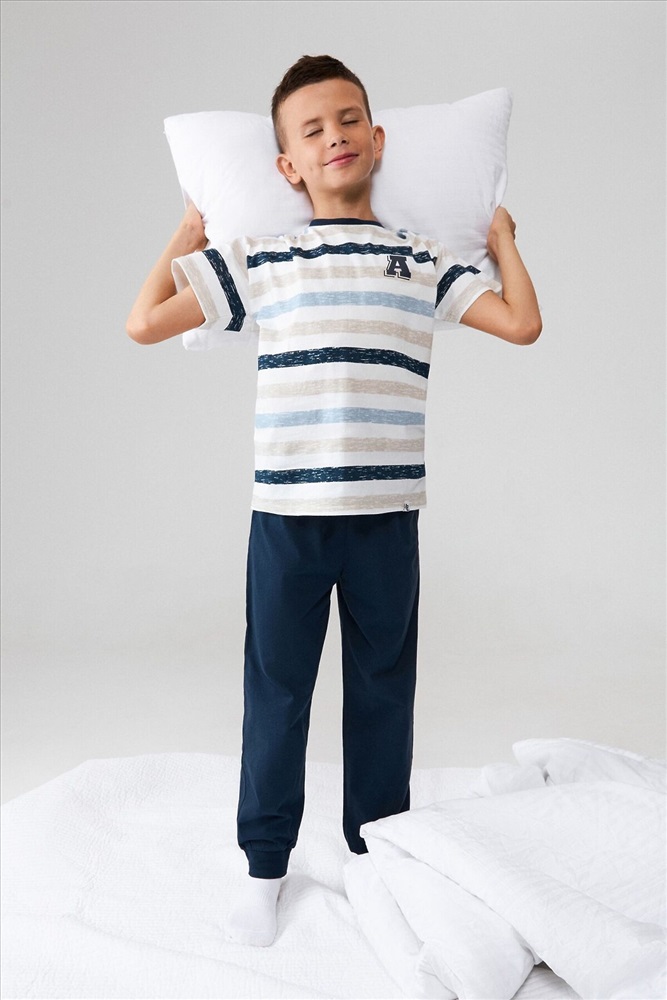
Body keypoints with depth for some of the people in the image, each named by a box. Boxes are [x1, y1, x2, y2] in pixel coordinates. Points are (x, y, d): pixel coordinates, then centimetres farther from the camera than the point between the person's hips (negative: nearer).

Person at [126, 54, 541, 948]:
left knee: (383, 688, 12)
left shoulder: (423, 262, 8)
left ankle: (378, 853, 31)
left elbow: (523, 323, 4)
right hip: (286, 514, -1)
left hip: (387, 515, 1)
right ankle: (265, 865, 24)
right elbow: (144, 323, 3)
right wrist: (188, 233, 12)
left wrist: (502, 235, 16)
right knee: (276, 689, 8)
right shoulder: (257, 261, 5)